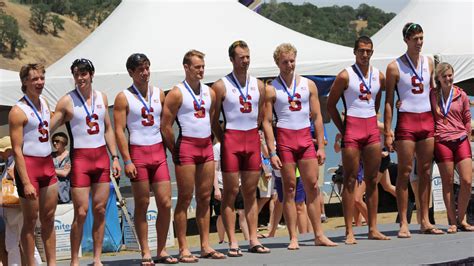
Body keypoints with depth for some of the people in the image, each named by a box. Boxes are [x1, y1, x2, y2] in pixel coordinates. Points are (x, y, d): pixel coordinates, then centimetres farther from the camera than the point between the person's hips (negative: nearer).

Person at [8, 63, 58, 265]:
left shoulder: (44, 103, 10)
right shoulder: (18, 111, -12)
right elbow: (17, 150, -16)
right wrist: (26, 183, -20)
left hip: (47, 165, 7)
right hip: (28, 165, -7)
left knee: (48, 218, 9)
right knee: (30, 220, 0)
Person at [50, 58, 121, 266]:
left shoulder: (101, 97, 10)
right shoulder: (67, 101, -4)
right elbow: (49, 129, -5)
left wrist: (115, 157, 11)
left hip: (102, 156, 5)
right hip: (80, 158, -4)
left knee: (100, 210, 4)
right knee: (81, 213, -8)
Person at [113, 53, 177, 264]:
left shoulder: (159, 94, 11)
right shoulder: (124, 97, -3)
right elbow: (119, 131, -7)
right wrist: (127, 161, -13)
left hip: (158, 152, 4)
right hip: (138, 153, -4)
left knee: (165, 203, -1)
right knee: (142, 204, 0)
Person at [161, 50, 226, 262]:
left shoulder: (210, 93, 12)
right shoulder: (177, 93, -7)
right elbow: (165, 126, -8)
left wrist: (210, 144, 11)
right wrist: (175, 152, -5)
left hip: (206, 146, 6)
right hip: (186, 146, -6)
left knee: (205, 197, 8)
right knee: (185, 199, -3)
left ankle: (205, 246, 12)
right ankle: (183, 249, -2)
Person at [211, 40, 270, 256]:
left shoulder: (258, 85, 10)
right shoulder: (221, 86, -4)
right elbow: (213, 120, -2)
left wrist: (254, 135, 9)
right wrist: (224, 141, -5)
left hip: (253, 139, 4)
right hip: (231, 138, -4)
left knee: (251, 191, 7)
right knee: (231, 191, -3)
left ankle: (254, 240, 10)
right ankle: (232, 243, -2)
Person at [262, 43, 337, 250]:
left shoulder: (308, 85, 10)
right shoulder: (271, 89, 1)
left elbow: (317, 117, 11)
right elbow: (267, 122, -2)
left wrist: (320, 146, 4)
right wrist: (272, 152, -9)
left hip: (305, 138, 3)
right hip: (284, 139, -3)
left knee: (313, 186, 1)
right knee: (289, 188, -2)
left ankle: (319, 235, 4)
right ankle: (293, 238, 0)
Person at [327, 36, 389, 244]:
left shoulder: (379, 77, 9)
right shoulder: (345, 76, -5)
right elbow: (330, 104, 0)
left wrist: (373, 121, 12)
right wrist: (342, 130, -2)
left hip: (372, 129, 5)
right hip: (352, 128, -5)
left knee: (372, 180, 6)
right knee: (350, 181, -4)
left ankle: (373, 229, 11)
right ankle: (349, 232, -4)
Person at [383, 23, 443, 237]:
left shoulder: (429, 63, 11)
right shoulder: (395, 67, -3)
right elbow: (388, 101, -4)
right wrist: (387, 132, -9)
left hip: (427, 121, 5)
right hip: (406, 121, -5)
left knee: (425, 171, 5)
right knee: (405, 172, -5)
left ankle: (425, 221, 9)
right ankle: (403, 223, -4)